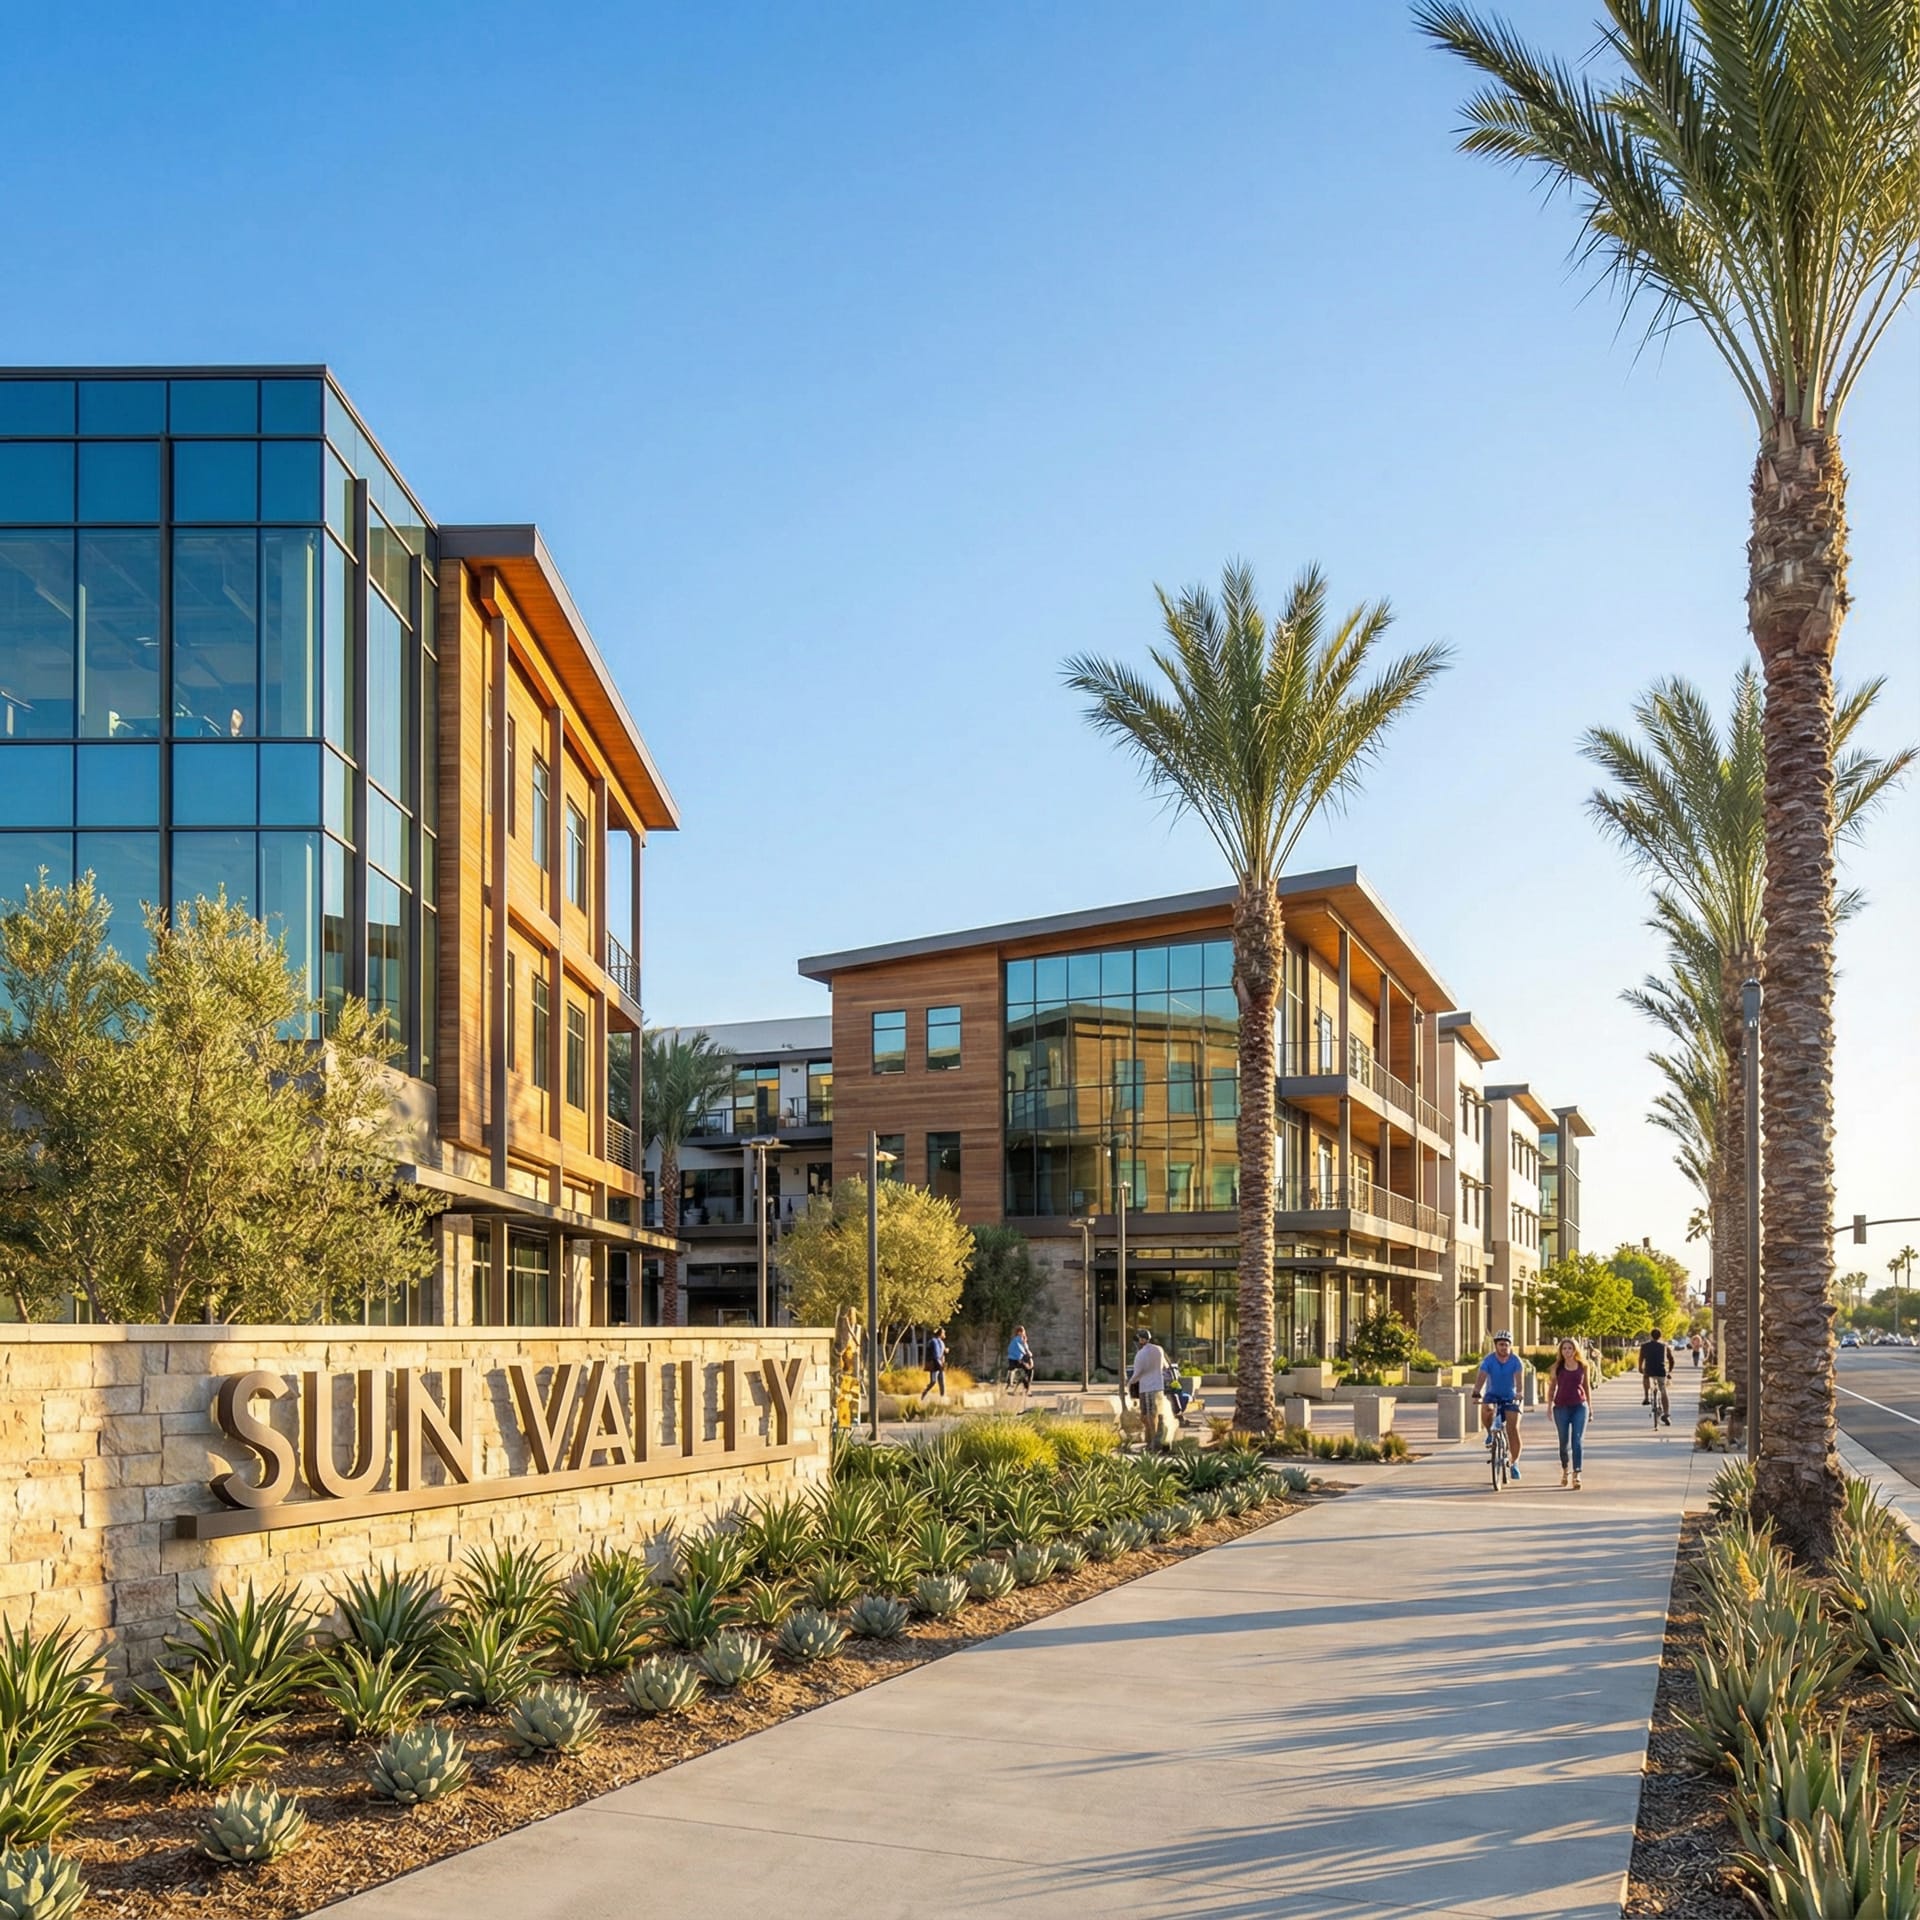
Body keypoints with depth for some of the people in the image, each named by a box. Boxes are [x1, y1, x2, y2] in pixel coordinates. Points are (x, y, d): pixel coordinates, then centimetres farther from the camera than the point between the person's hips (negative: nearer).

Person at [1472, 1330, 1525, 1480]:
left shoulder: (1516, 1360, -12)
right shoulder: (1489, 1360, -13)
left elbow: (1518, 1378, -26)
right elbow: (1482, 1377, -25)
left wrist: (1519, 1393, -46)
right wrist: (1476, 1393, -43)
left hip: (1510, 1397, 0)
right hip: (1492, 1395, 0)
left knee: (1513, 1429, -10)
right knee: (1487, 1409, -34)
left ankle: (1515, 1463, 6)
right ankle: (1490, 1433, -4)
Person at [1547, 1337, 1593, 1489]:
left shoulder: (1583, 1366, 5)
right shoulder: (1557, 1367, 4)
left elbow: (1587, 1387, 12)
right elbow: (1551, 1387, 7)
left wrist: (1590, 1407, 12)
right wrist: (1549, 1406, -1)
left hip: (1580, 1406, -1)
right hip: (1561, 1407, 1)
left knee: (1577, 1441, -10)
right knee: (1564, 1442, 7)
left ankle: (1576, 1475, -13)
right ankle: (1565, 1470, 30)